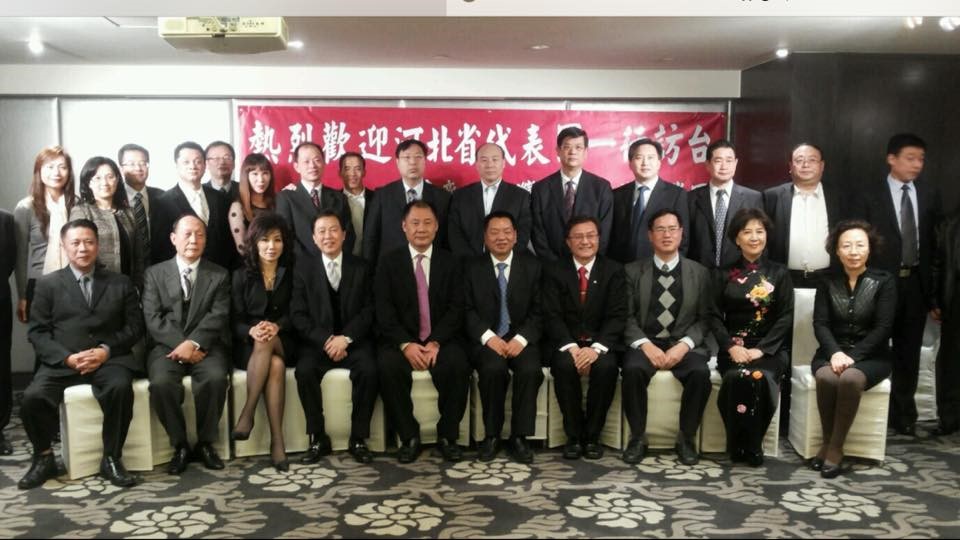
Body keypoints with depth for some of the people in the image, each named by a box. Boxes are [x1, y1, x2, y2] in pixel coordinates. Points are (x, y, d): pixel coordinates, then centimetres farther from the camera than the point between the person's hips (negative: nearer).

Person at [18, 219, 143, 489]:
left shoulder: (121, 283, 15)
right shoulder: (48, 284, 13)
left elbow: (134, 326, 8)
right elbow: (37, 331, 6)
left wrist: (106, 350, -10)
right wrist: (67, 357, -12)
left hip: (109, 359, 0)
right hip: (62, 362, 1)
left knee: (120, 388, -33)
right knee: (33, 397, -27)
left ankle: (111, 459, -14)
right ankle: (44, 458, 1)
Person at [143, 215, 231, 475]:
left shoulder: (219, 275, 11)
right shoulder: (155, 274, 12)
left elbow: (218, 317, -2)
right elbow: (153, 319, 0)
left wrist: (193, 343, -19)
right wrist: (181, 345, -15)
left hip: (205, 346, 0)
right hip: (167, 346, 1)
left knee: (216, 378, -31)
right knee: (161, 383, -30)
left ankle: (205, 443, -9)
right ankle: (179, 445, -9)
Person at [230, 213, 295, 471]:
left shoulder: (292, 273, 11)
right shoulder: (241, 275, 8)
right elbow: (236, 320, 1)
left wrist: (276, 327, -21)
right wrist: (252, 331, -24)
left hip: (284, 343, 1)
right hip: (249, 346, 0)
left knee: (275, 360, -37)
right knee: (275, 366, -35)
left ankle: (247, 413, -36)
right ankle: (277, 442, -39)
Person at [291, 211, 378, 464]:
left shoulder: (361, 267, 8)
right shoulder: (304, 270, 8)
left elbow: (369, 310, 0)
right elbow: (299, 315, 0)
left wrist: (346, 338, -16)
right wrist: (326, 340, -16)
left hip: (354, 340, 0)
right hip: (317, 342, 1)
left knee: (369, 370, -30)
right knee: (304, 371, -29)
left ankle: (358, 438, -14)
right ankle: (318, 438, -14)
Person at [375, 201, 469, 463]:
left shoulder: (449, 261, 9)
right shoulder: (389, 262, 7)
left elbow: (456, 308, 0)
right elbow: (383, 311, -3)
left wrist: (435, 343, -15)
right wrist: (406, 344, -18)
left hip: (441, 340, 0)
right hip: (400, 340, 0)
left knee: (458, 365, -30)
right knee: (388, 367, -31)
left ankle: (447, 435, -9)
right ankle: (409, 436, -13)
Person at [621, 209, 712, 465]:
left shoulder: (699, 273, 9)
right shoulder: (633, 271, 7)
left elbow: (704, 318, 3)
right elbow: (627, 316, 0)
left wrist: (684, 345, -14)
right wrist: (645, 345, -16)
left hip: (684, 344, 1)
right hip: (645, 343, 0)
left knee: (701, 373, -31)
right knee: (632, 370, -32)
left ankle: (686, 438, -9)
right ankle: (638, 437, -12)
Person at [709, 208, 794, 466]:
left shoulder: (779, 273, 9)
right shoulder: (726, 275, 11)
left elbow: (786, 318, 1)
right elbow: (715, 316, 5)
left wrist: (761, 349, -13)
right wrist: (731, 346, -13)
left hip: (770, 348, 0)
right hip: (734, 346, 1)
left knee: (759, 377, -34)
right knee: (737, 377, -33)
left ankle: (753, 445, -15)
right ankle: (737, 445, -16)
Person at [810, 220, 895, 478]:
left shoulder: (884, 281, 0)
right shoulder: (827, 282, 6)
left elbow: (883, 327, -8)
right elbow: (820, 323, -2)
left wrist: (852, 356, -19)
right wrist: (835, 353, -21)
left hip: (871, 355, -2)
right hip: (833, 352, 2)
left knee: (850, 378, -34)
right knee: (826, 377, -32)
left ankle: (835, 447, -21)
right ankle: (827, 442, -14)